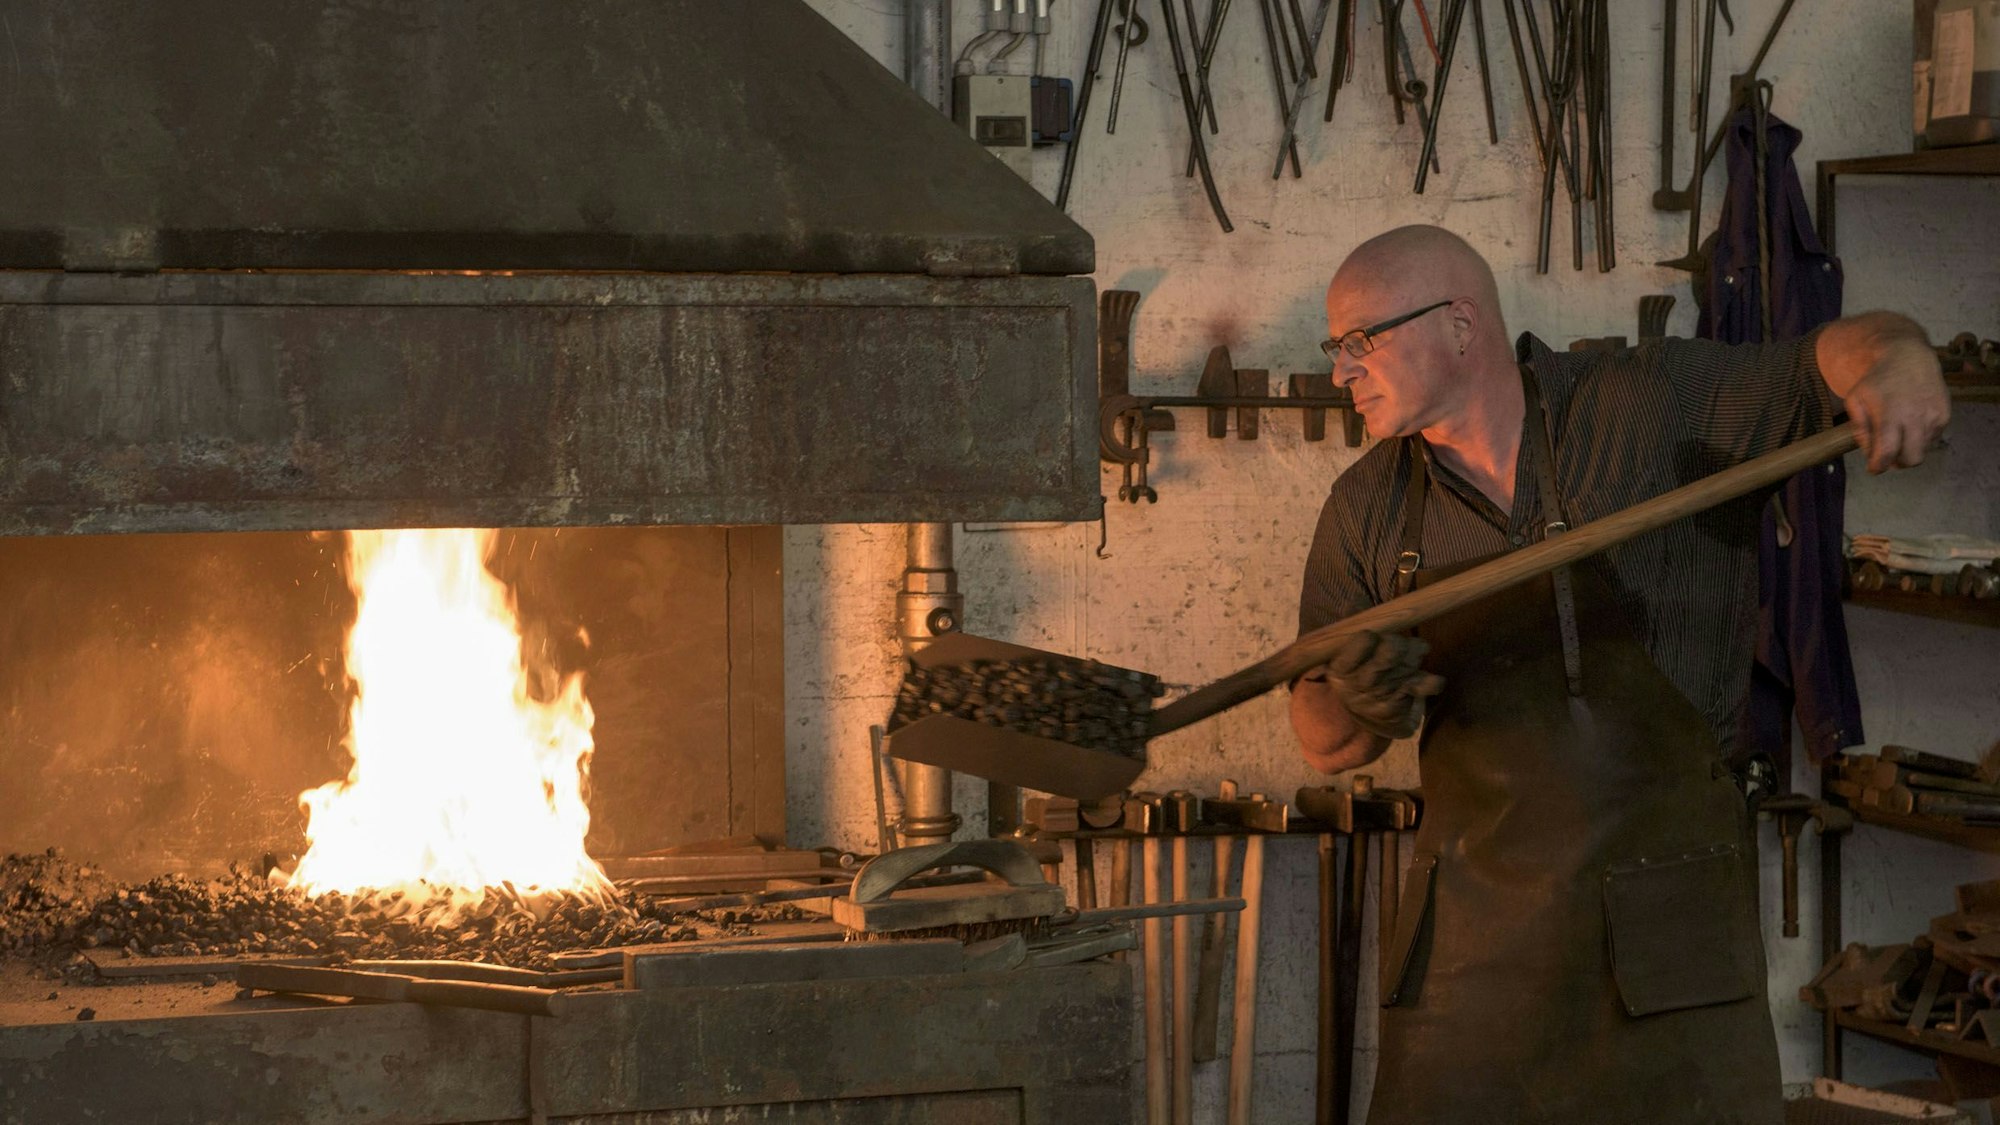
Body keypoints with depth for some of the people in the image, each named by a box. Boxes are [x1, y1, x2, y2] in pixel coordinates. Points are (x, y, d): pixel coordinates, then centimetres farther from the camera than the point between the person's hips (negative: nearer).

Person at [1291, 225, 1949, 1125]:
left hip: (1662, 914, -3)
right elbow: (1319, 736, 8)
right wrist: (1358, 711, -16)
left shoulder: (1655, 406, -6)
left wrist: (1894, 367, -30)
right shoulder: (1370, 506, 5)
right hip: (1473, 926, 3)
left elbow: (1844, 350, -6)